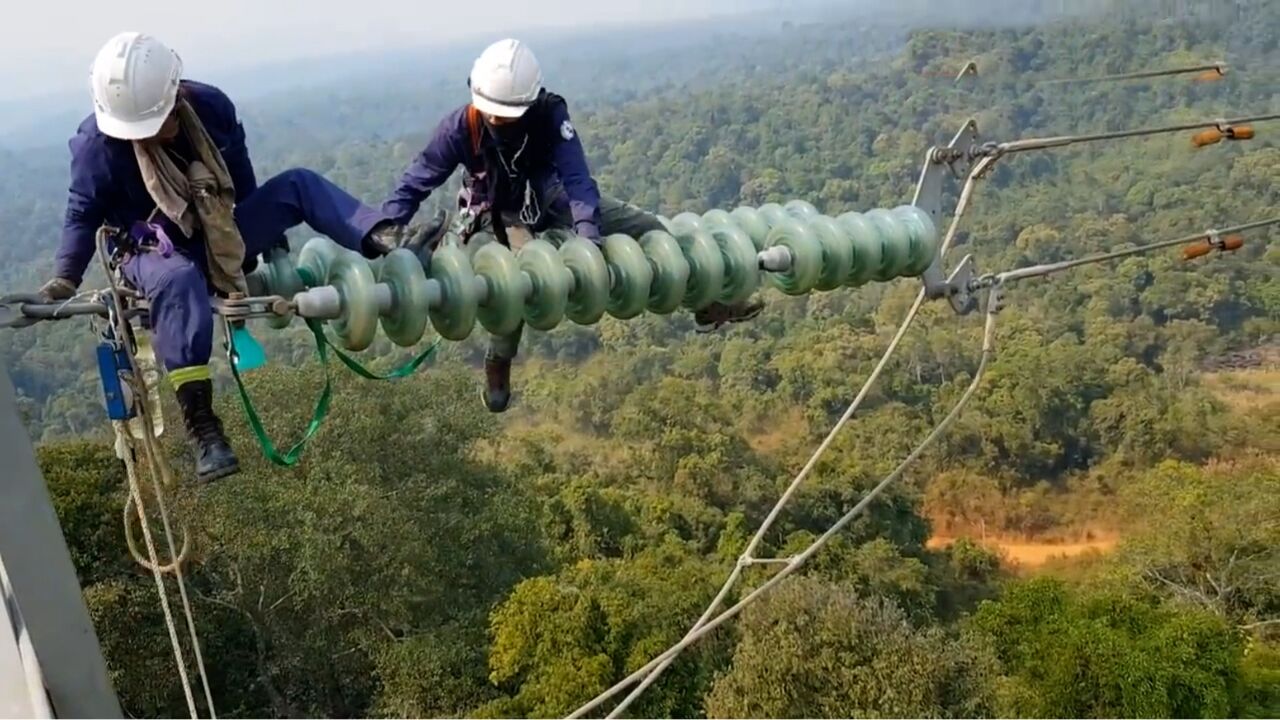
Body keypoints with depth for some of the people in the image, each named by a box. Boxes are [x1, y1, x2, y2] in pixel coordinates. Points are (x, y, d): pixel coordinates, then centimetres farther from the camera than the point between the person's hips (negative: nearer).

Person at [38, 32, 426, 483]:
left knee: (298, 185, -13)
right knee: (179, 282, -41)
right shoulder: (96, 142, -19)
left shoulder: (211, 105, -9)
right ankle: (201, 427, -46)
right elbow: (83, 213, -8)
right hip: (154, 250, -4)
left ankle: (382, 241, -35)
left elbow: (240, 177, 6)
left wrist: (266, 226, 16)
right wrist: (65, 278, -14)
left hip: (221, 235, 5)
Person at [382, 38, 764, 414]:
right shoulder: (459, 127, -27)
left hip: (549, 196, 2)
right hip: (501, 212, -1)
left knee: (649, 228, -6)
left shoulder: (550, 114, -29)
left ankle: (706, 303, 9)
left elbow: (576, 176, -35)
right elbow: (415, 183, -21)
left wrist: (587, 228, -50)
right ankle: (498, 366, -7)